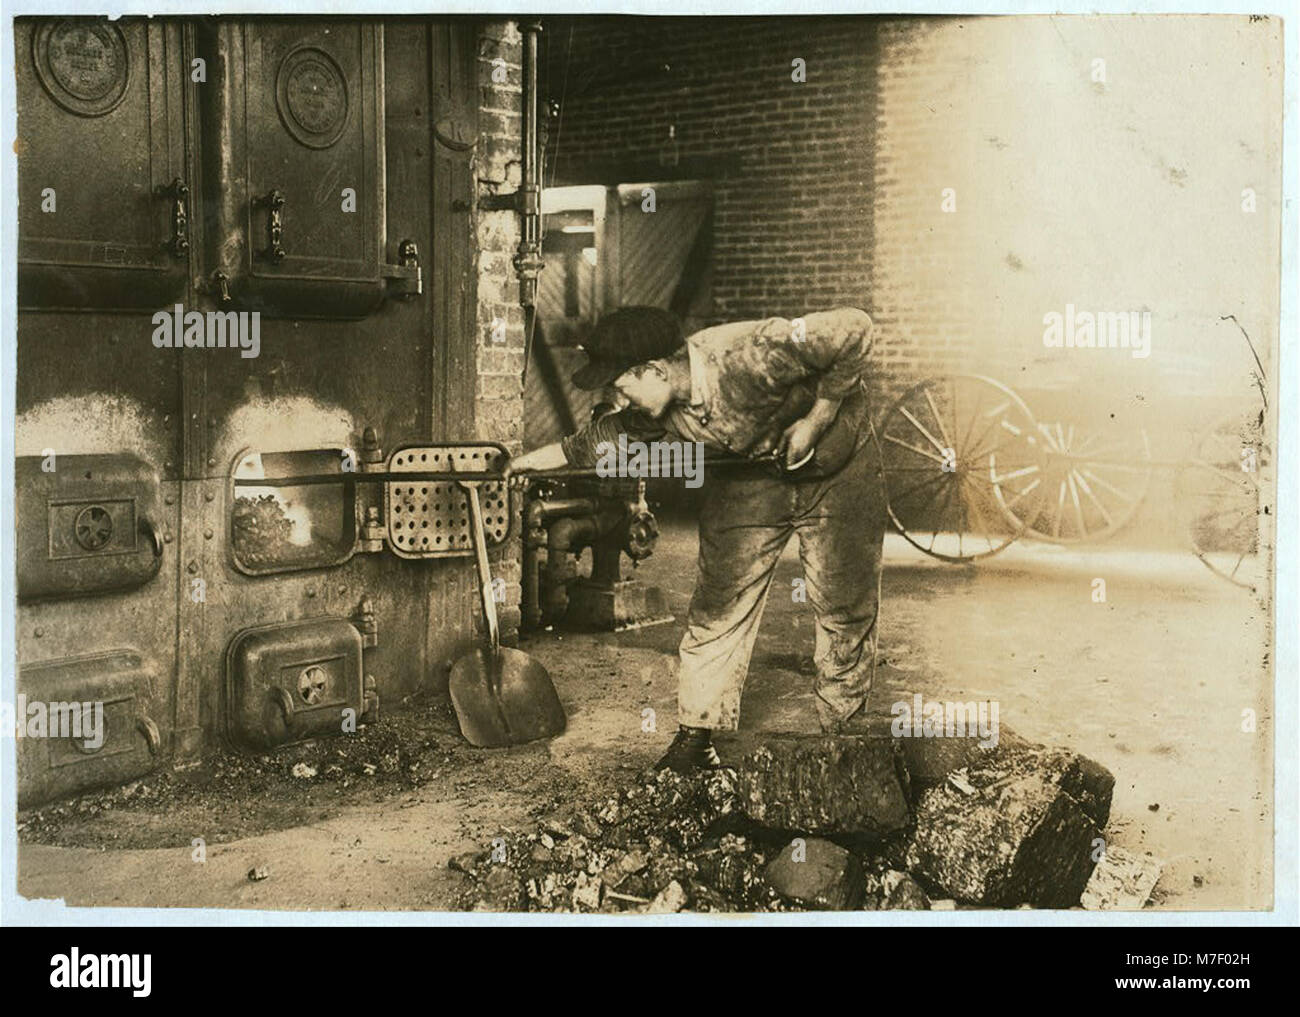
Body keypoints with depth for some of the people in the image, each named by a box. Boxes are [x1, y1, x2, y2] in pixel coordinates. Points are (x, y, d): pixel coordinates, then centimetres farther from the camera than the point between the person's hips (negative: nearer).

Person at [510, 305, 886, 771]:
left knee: (846, 611, 0)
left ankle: (842, 738, 18)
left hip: (835, 471, -4)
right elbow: (592, 442, -1)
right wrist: (515, 465, -3)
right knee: (717, 606, -5)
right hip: (750, 477, 4)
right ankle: (696, 737, 6)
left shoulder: (752, 356, -37)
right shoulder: (656, 411, -17)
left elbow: (854, 327, -33)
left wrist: (816, 419, -29)